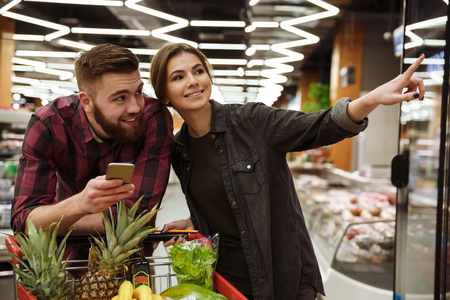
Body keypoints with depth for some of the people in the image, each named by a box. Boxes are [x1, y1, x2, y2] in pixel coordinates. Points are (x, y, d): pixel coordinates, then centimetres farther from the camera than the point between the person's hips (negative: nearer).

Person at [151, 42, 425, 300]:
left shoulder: (250, 121, -14)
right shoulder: (178, 151, 1)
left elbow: (318, 128, -23)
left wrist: (372, 99, -39)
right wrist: (192, 223, -1)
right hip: (224, 275, 5)